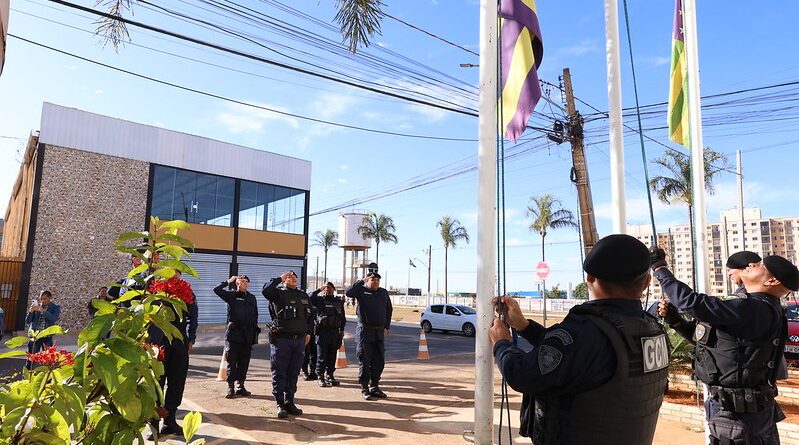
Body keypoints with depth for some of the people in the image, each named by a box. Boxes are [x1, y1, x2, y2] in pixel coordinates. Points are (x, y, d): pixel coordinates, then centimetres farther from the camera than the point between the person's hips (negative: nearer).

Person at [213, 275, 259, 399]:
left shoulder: (252, 298, 15)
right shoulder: (231, 295, 3)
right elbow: (217, 290, -11)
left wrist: (255, 333, 13)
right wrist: (228, 281, -6)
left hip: (248, 334, 4)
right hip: (234, 333, -4)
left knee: (244, 362, 7)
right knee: (232, 361, 0)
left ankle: (240, 386, 17)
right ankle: (230, 387, 8)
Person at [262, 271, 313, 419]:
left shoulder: (303, 296, 15)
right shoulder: (278, 293, -2)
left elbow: (310, 315, 22)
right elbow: (266, 290, -25)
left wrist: (308, 332, 13)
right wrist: (280, 278, -17)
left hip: (300, 339, 5)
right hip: (281, 339, -5)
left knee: (293, 373, 11)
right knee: (279, 373, 1)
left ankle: (289, 402, 21)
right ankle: (280, 404, 10)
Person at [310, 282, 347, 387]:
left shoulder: (339, 301, 14)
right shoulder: (319, 299, 1)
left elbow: (342, 317, 19)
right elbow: (310, 299, -20)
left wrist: (341, 330, 14)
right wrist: (319, 289, -13)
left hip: (334, 332, 4)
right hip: (322, 331, -4)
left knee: (332, 356, 9)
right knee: (321, 357, -1)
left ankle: (330, 375, 20)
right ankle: (321, 377, 6)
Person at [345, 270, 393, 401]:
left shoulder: (384, 293, 13)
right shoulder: (361, 291, -2)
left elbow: (389, 310, 21)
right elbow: (348, 292, -22)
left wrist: (386, 327, 14)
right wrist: (361, 281, -20)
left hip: (379, 332, 5)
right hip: (364, 331, -5)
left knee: (379, 361, 9)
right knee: (364, 361, 1)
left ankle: (374, 387, 22)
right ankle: (364, 388, 11)